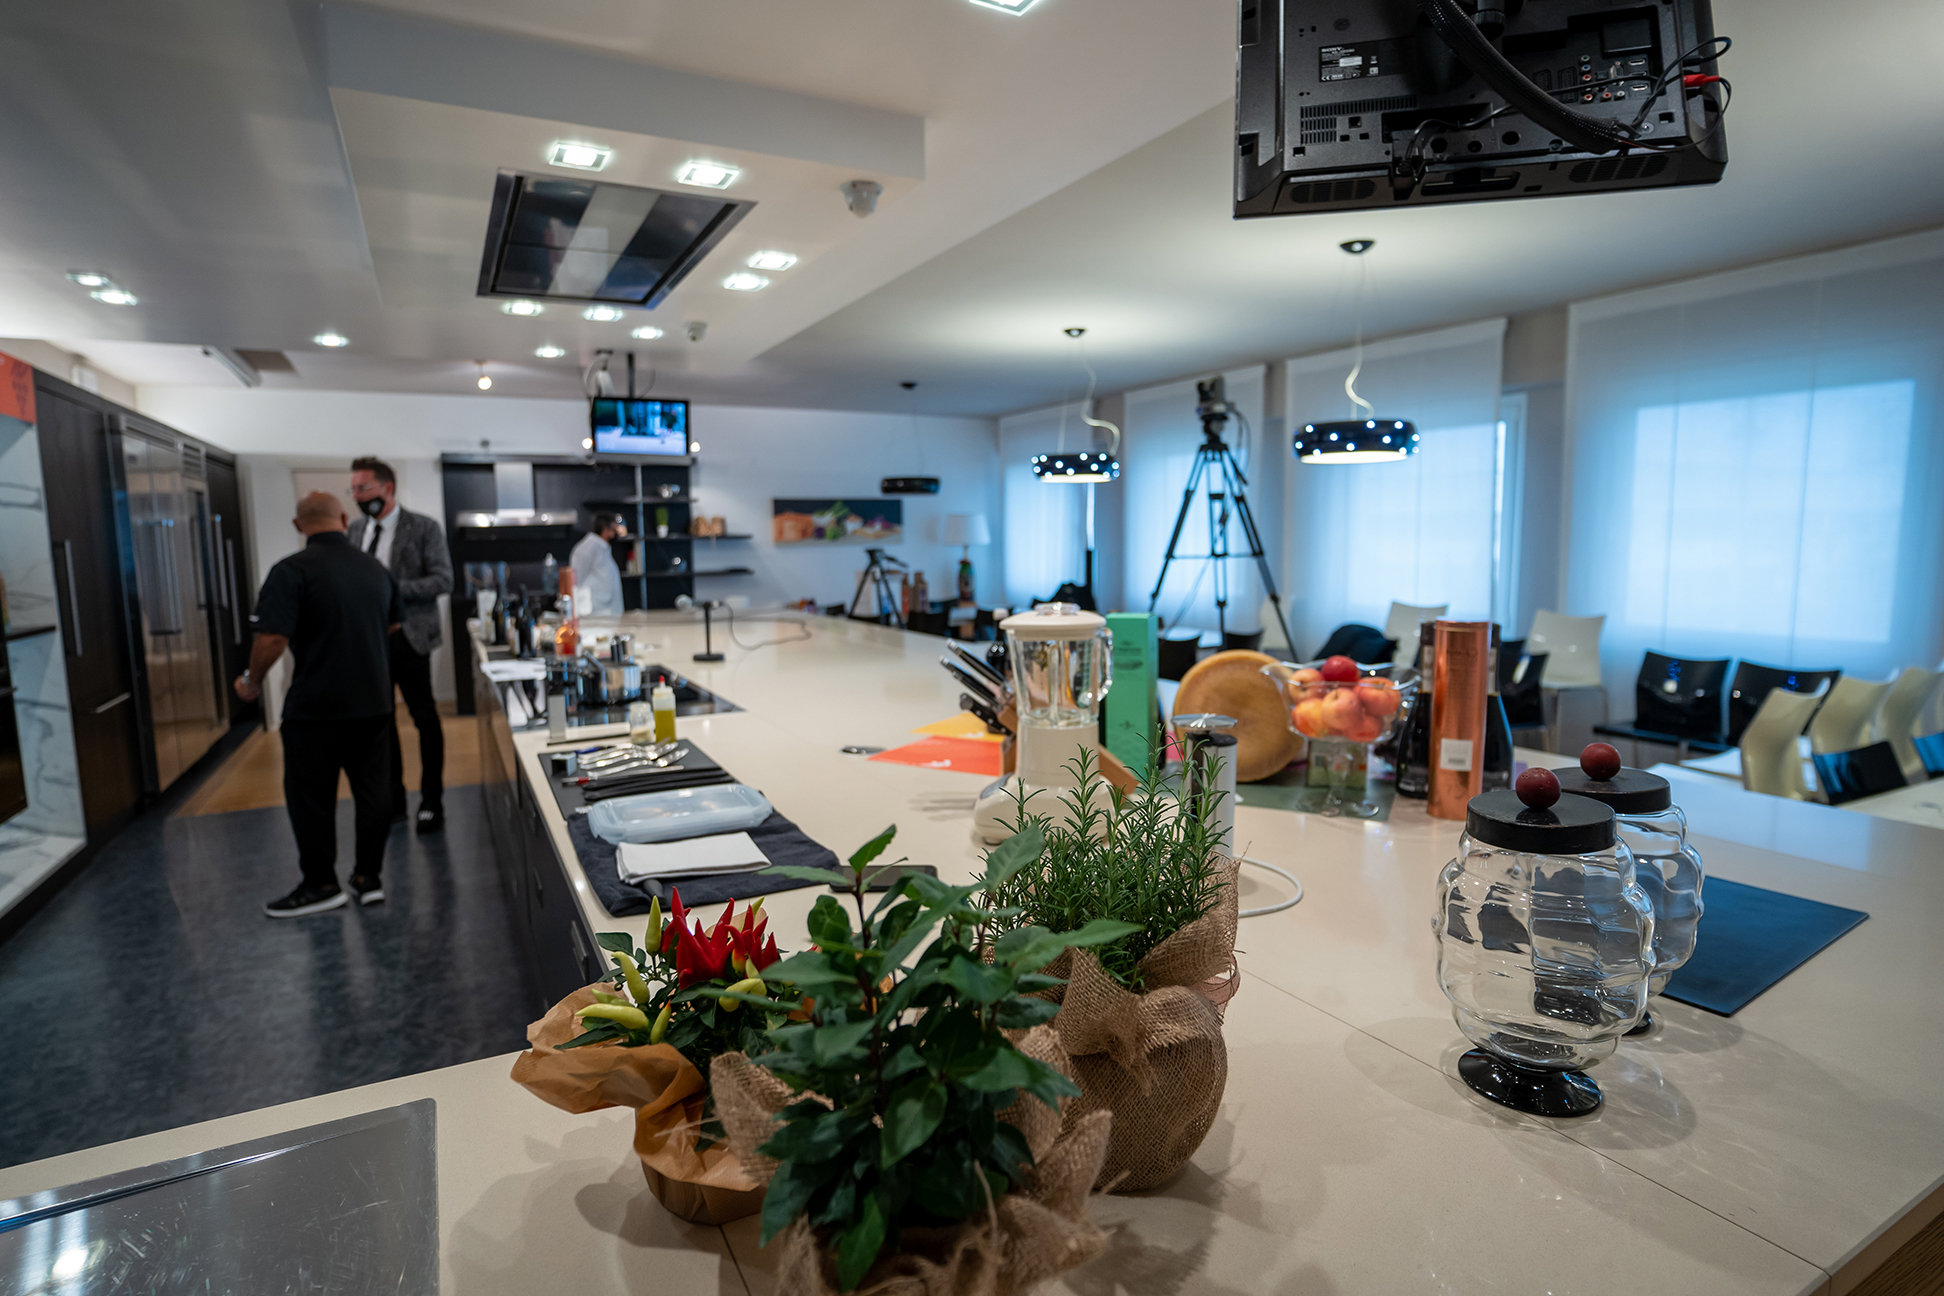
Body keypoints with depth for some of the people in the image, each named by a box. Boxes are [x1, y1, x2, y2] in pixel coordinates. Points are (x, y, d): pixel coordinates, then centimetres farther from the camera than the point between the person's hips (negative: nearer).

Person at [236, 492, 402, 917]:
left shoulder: (292, 571, -13)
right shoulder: (375, 568, 6)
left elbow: (273, 639, -20)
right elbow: (395, 624, 19)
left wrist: (253, 682, -3)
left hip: (316, 708, -5)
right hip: (373, 702, 6)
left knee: (311, 797, 8)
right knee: (373, 790, 12)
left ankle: (321, 885, 17)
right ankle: (369, 877, 20)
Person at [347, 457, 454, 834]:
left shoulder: (424, 528, -5)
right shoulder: (356, 530, 12)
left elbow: (443, 580, -12)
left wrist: (392, 588, -21)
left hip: (406, 637, -6)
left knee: (424, 719, 1)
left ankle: (431, 802, 12)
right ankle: (393, 802, 23)